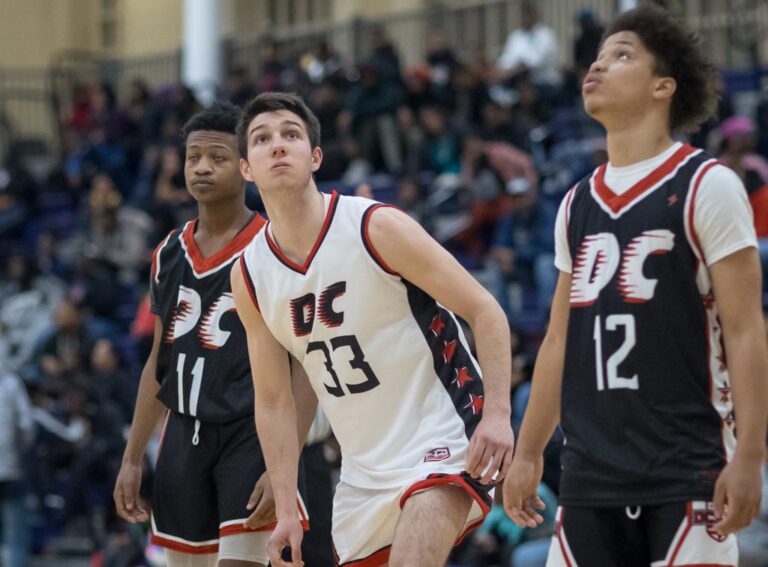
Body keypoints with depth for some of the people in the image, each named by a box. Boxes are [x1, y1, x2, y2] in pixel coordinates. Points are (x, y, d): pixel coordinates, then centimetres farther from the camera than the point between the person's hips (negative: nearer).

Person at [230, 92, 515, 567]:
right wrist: (285, 510, 3)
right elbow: (274, 402, 9)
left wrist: (497, 412, -25)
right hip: (362, 470, 7)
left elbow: (485, 311, -13)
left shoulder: (377, 227, -14)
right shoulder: (249, 275, 2)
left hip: (439, 443, -7)